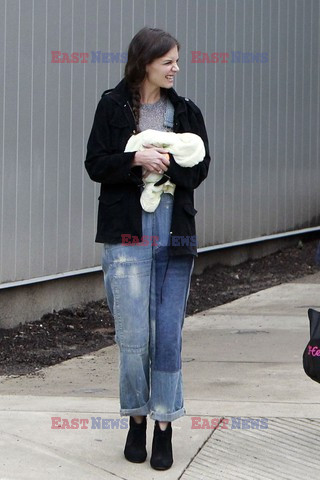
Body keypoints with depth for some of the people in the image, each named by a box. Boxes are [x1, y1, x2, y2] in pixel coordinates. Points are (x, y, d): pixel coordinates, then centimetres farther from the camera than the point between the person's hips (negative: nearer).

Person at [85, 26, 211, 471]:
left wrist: (167, 163, -14)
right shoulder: (113, 106, 2)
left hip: (175, 233, 2)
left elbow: (200, 168, 3)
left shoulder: (185, 111, 9)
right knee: (133, 337, -3)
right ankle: (137, 419, 17)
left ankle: (164, 429, 9)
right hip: (127, 232, -2)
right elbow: (96, 164, -2)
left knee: (168, 335, 1)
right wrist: (137, 159, -17)